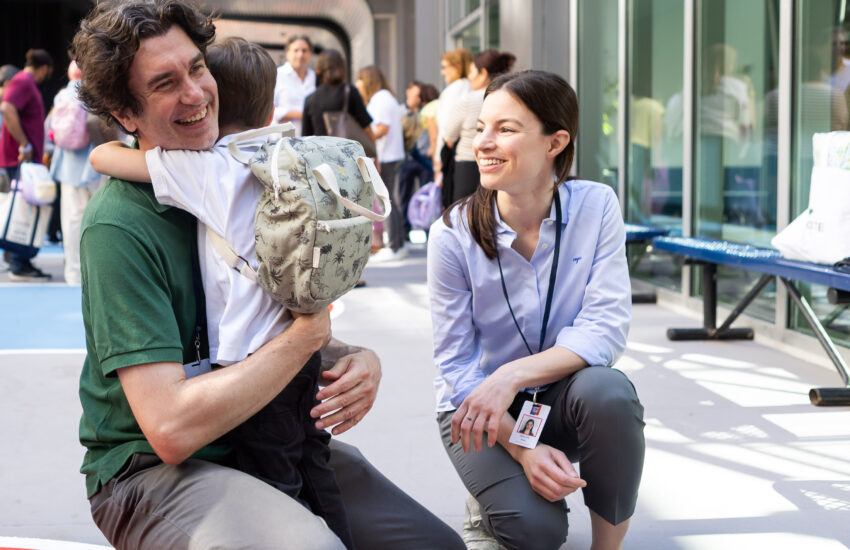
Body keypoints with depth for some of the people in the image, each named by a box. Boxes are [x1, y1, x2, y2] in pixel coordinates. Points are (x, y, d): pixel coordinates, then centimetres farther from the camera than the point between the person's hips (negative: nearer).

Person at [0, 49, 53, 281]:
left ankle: (22, 262, 18)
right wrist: (24, 144, -24)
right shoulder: (23, 82, -11)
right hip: (20, 158, -10)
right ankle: (19, 266, -9)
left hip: (27, 158, 10)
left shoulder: (27, 83, 20)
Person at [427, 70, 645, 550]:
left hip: (560, 394, 1)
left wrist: (511, 376, -34)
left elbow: (606, 329, -20)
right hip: (478, 408, -1)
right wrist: (522, 447, -25)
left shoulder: (596, 207, -13)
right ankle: (494, 497, 12)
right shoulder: (453, 235, -15)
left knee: (608, 391, -34)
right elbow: (456, 363, -12)